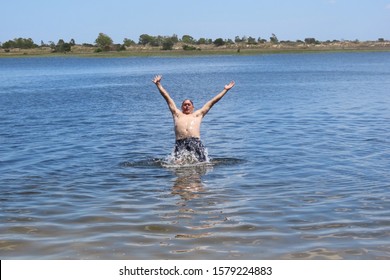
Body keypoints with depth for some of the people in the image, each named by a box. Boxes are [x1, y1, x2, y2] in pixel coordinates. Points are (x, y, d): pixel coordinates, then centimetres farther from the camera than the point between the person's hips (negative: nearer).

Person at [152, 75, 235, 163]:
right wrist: (158, 84, 31)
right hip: (180, 143, -1)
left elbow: (212, 102, 28)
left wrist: (225, 89, 30)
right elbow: (167, 97, 29)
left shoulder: (198, 114, 27)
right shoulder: (177, 114, 28)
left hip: (196, 141, 1)